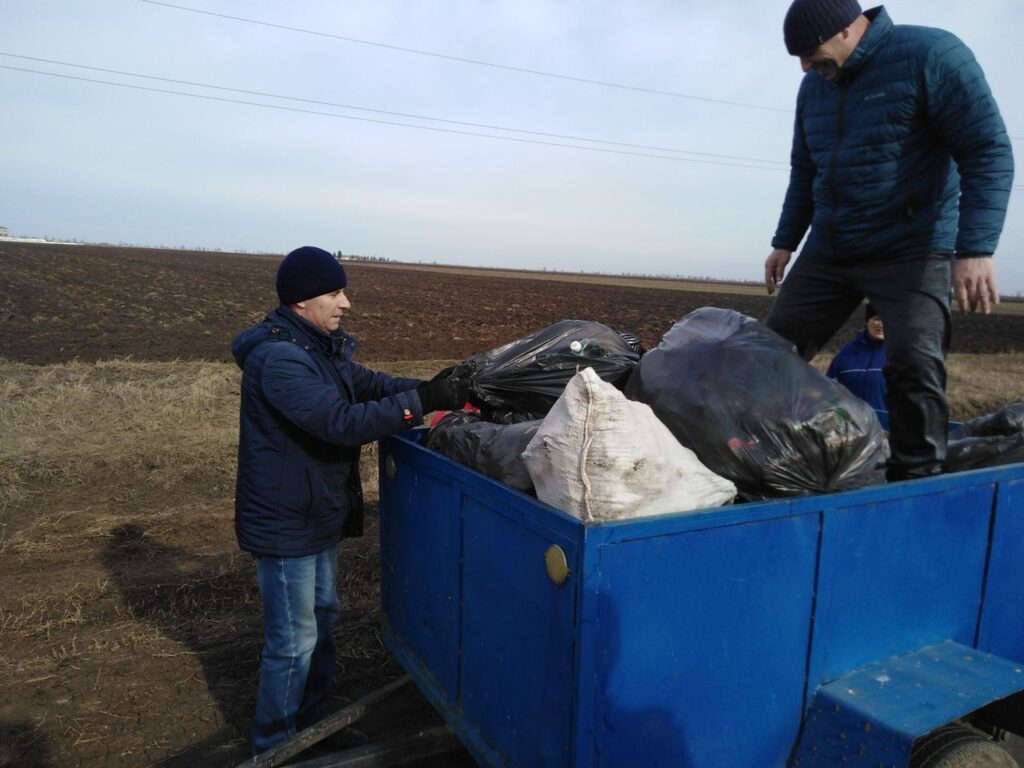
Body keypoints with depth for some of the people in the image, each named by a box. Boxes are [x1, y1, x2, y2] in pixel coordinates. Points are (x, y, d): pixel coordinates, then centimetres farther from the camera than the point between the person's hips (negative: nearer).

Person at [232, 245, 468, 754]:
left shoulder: (320, 347, 6)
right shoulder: (279, 358, -26)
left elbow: (370, 383, 7)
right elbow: (342, 422, -33)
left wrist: (427, 388, -9)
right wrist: (420, 403, -33)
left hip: (320, 515, 10)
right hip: (285, 524, -10)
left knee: (321, 619, 23)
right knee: (293, 643, 5)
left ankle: (310, 722, 43)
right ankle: (274, 746, 28)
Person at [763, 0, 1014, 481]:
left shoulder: (932, 55, -10)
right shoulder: (813, 86, 10)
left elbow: (989, 152, -14)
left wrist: (975, 248, -23)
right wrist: (785, 242, 16)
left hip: (910, 252, -6)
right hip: (826, 253, 6)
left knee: (914, 365, -19)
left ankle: (917, 481, -6)